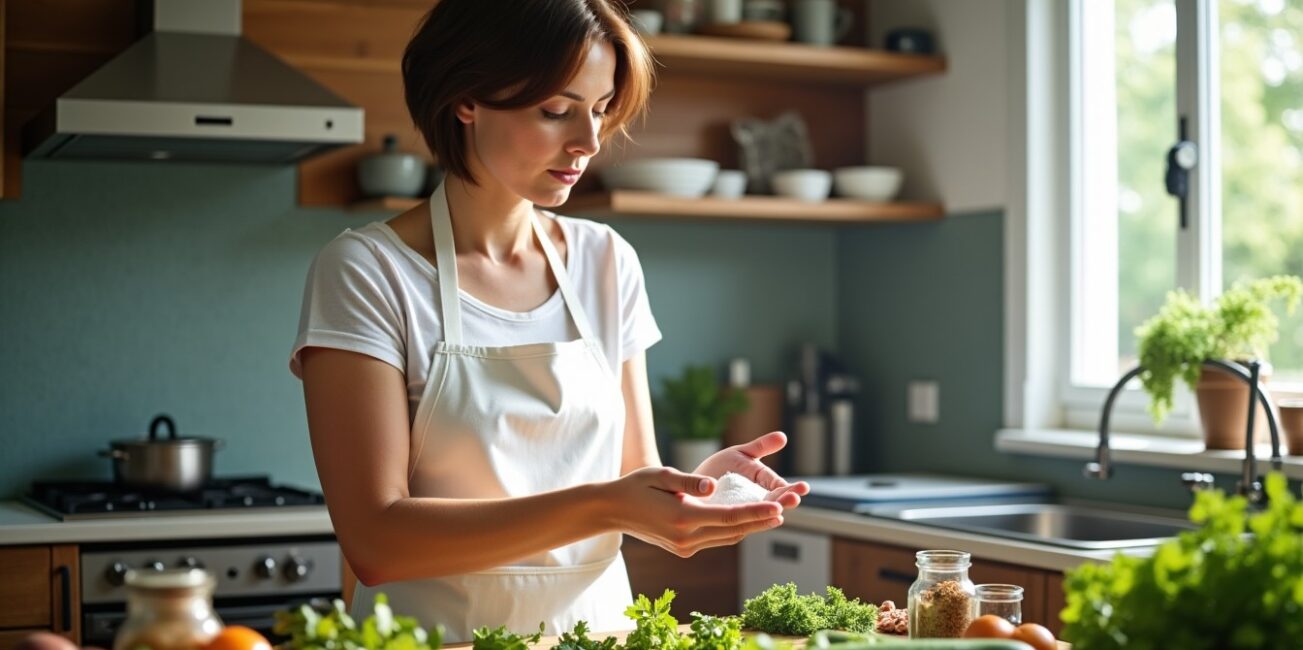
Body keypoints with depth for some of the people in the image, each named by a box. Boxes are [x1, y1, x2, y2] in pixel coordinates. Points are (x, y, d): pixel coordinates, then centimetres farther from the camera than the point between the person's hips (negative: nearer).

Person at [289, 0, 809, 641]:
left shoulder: (608, 263, 5)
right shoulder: (366, 271, -8)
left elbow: (634, 484, 9)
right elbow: (374, 541, -15)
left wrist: (697, 490, -12)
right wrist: (601, 507, -23)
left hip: (596, 624, 4)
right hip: (442, 635, -3)